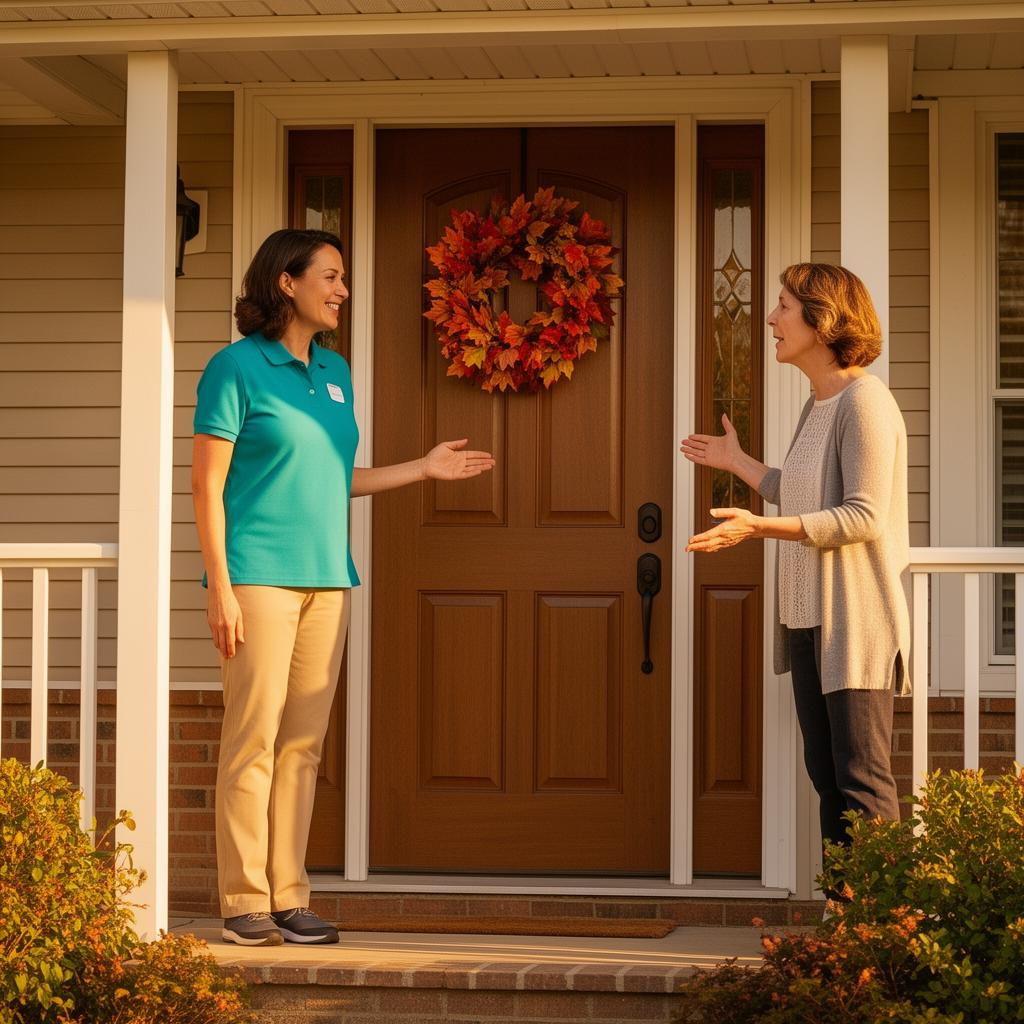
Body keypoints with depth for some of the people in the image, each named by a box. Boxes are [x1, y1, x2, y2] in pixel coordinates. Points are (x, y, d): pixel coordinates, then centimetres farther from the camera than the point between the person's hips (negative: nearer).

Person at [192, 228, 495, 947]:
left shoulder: (334, 372, 16)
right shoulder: (238, 366, -4)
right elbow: (208, 485, -6)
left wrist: (423, 468, 18)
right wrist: (220, 587, -13)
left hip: (327, 577, 7)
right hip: (260, 575, -6)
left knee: (304, 743, 6)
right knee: (254, 739, -6)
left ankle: (290, 898, 11)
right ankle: (245, 902, 0)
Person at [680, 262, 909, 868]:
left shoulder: (864, 400, -14)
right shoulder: (817, 407, 15)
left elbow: (862, 517, -21)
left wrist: (759, 528, -27)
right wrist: (736, 462, 32)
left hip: (856, 619, -10)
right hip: (809, 616, 10)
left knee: (862, 778, -8)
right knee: (826, 774, 11)